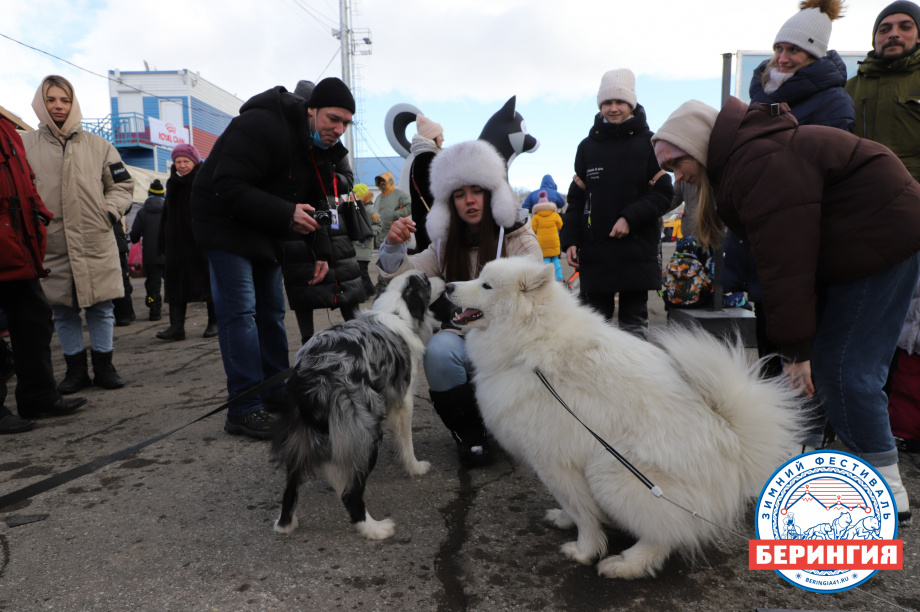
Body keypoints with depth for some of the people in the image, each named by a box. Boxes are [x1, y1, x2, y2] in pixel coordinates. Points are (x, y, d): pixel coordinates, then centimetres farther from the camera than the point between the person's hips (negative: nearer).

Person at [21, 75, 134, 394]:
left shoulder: (97, 145, 9)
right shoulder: (24, 145, 7)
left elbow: (122, 184, 14)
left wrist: (110, 211, 0)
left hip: (96, 243, 0)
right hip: (52, 246, 0)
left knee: (100, 307, 4)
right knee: (64, 311, 7)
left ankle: (103, 366, 16)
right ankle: (76, 369, 20)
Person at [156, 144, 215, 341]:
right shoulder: (173, 184, 16)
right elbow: (166, 216, 19)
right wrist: (162, 244, 14)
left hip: (201, 241, -6)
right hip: (176, 242, 6)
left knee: (207, 280, 1)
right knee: (176, 282, 0)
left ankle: (214, 323, 11)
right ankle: (176, 326, 0)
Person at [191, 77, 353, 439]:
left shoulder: (321, 148, 2)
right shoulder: (262, 125, -26)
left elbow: (316, 203, 11)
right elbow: (228, 187, -32)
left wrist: (321, 252, -1)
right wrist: (287, 214, -34)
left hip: (265, 231, 9)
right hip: (225, 222, -8)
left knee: (272, 310, 11)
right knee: (239, 310, -14)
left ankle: (276, 392, 23)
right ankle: (244, 410, -9)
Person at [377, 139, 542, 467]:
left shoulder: (519, 239, -1)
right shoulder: (447, 245, 12)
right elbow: (402, 273, 5)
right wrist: (394, 245, -17)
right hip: (463, 336, 3)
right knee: (438, 350, -31)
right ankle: (468, 432, -7)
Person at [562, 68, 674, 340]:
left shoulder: (648, 143, 2)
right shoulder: (587, 146, 10)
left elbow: (663, 193, -2)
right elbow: (576, 199, 11)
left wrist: (630, 218, -16)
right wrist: (570, 240, 1)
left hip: (637, 252, -2)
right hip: (594, 253, 2)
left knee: (634, 323, 7)